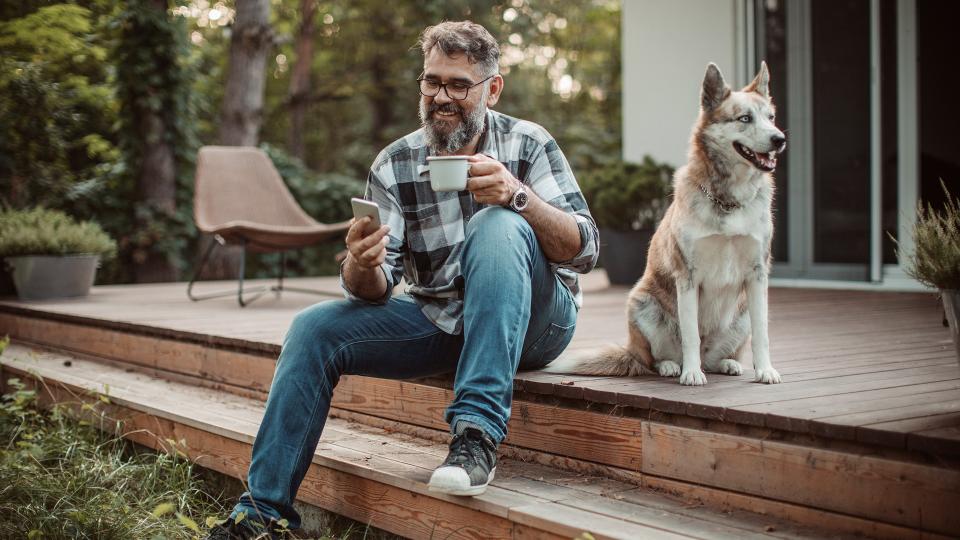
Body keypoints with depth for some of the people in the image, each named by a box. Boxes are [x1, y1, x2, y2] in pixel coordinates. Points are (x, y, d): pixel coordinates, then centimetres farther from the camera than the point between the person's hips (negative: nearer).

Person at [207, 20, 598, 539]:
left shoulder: (528, 144, -7)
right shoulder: (393, 165, -1)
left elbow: (583, 250, -15)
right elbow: (375, 291, -4)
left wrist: (519, 195, -33)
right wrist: (360, 266, -29)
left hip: (531, 321, -3)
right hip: (436, 318, 3)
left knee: (498, 226, -31)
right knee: (314, 329, -13)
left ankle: (477, 432, -35)